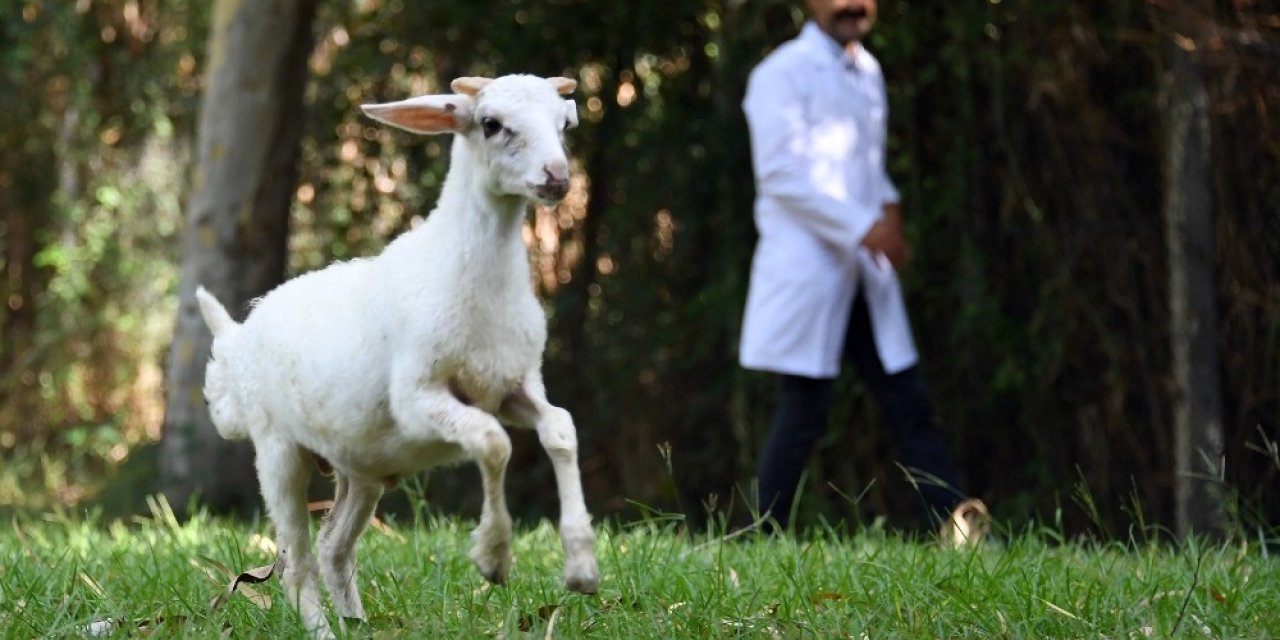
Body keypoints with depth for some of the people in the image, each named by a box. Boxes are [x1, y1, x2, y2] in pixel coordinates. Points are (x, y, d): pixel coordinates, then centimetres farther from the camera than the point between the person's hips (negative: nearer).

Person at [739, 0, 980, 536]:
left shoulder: (867, 71, 16)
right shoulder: (782, 74, -8)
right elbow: (780, 176, -15)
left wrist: (889, 206, 7)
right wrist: (863, 227, -19)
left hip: (866, 270, 7)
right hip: (806, 265, -7)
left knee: (908, 402, 3)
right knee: (805, 410, -4)